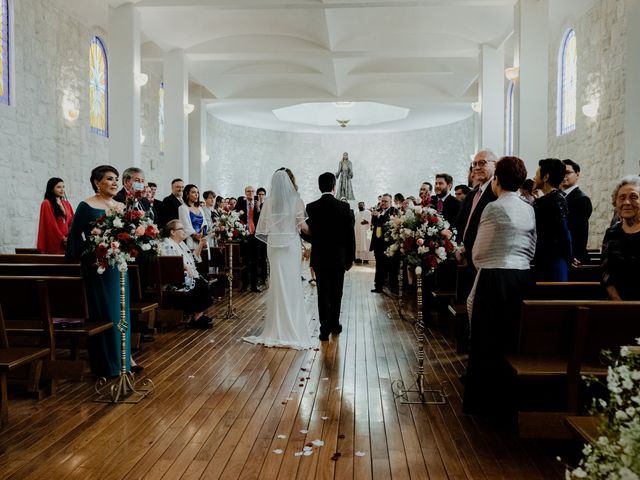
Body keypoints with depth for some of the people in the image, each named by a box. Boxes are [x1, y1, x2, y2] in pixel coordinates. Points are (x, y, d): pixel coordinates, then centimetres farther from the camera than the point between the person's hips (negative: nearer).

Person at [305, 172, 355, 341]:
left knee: (323, 293, 4)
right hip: (339, 257, 0)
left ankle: (325, 330, 2)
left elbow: (308, 232, -2)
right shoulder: (344, 207, -8)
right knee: (336, 293, 15)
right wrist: (350, 258, 3)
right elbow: (350, 235, -6)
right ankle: (334, 325, 26)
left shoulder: (311, 207, -7)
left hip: (320, 258, 0)